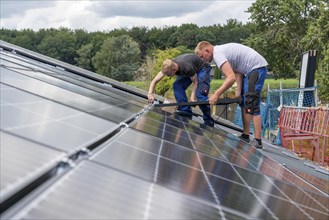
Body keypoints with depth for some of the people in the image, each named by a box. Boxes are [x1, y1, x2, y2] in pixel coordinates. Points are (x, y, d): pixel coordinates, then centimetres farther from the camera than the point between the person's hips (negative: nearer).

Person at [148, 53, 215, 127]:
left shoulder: (187, 67, -41)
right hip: (188, 71, 7)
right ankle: (186, 111, -13)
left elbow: (195, 82, -25)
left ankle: (208, 121, -13)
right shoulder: (168, 67, -25)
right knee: (177, 85, -17)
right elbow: (155, 80, -21)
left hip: (202, 69, -7)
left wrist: (192, 97, -35)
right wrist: (150, 94, -35)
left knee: (200, 93, -23)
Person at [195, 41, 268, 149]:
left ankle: (257, 141, -11)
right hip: (250, 70, 11)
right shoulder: (221, 50, 13)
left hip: (257, 67, -11)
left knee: (251, 104, -13)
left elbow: (231, 77, -29)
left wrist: (216, 94, -27)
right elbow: (238, 72, 9)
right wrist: (238, 92, 1)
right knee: (244, 102, 15)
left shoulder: (218, 54, -18)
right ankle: (245, 136, 21)